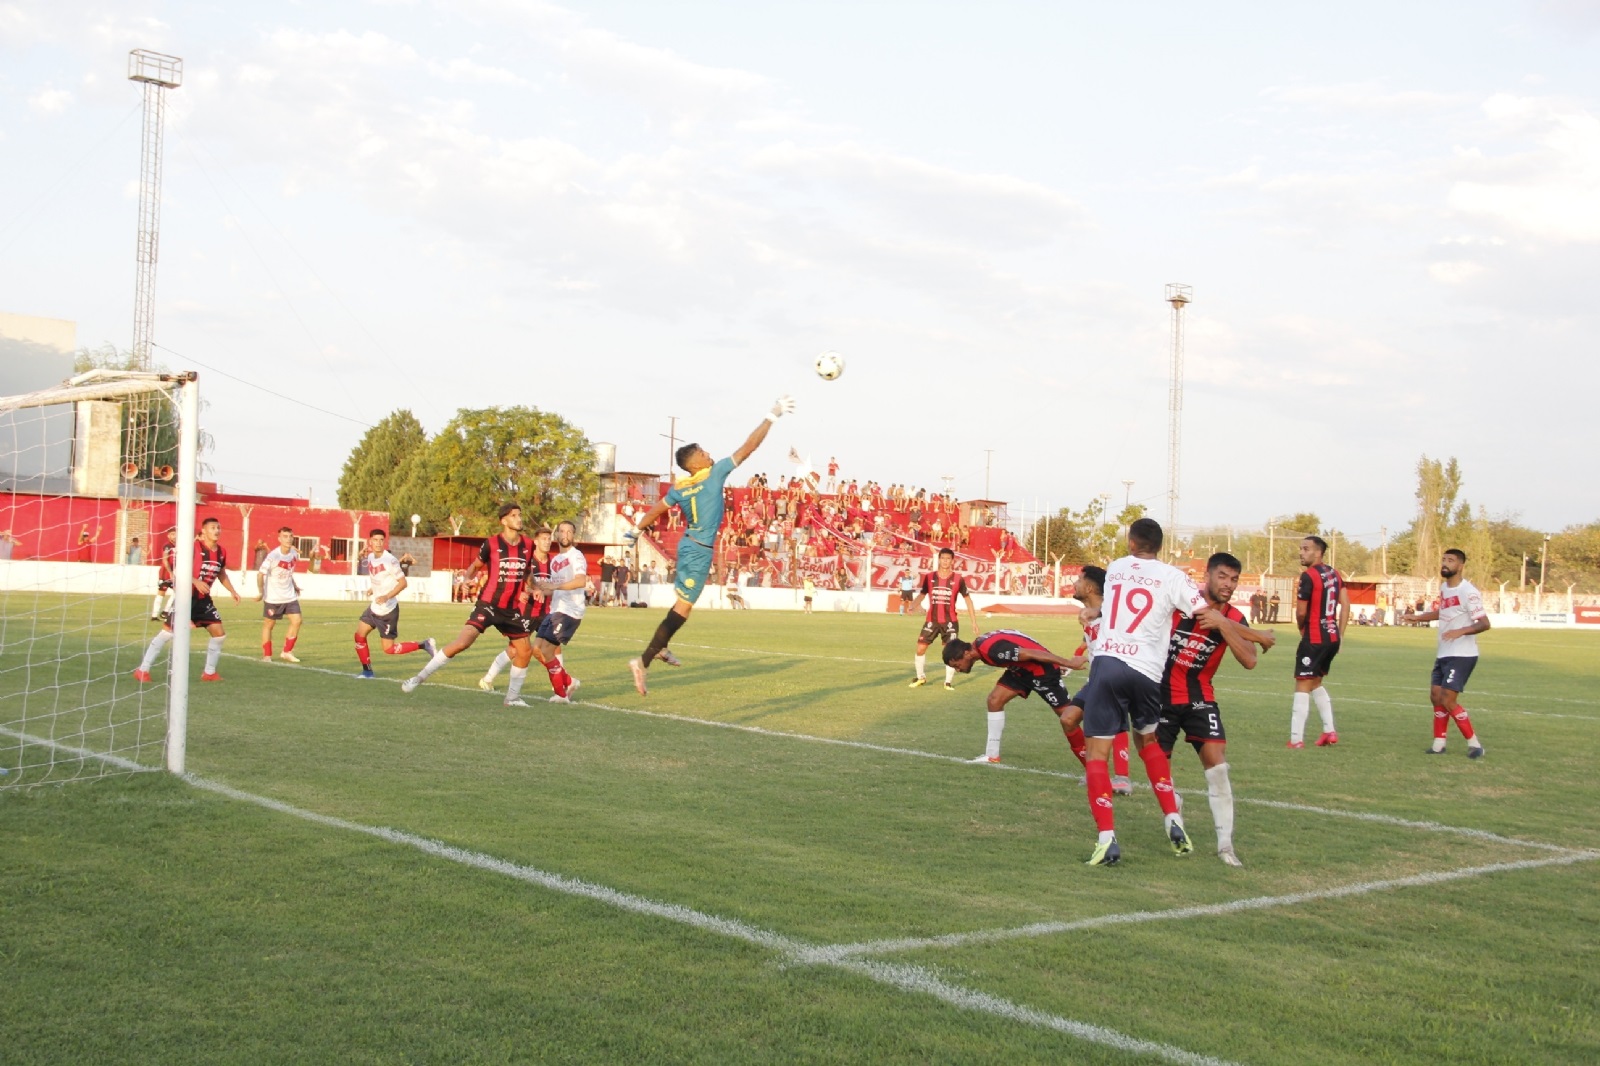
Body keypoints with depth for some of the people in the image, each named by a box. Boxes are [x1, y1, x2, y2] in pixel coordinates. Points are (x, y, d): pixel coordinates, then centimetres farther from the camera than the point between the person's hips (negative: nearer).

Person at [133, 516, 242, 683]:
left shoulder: (222, 552, 6)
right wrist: (196, 582, -30)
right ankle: (143, 670, 0)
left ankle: (209, 672, 17)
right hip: (187, 596, -6)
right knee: (168, 631, -8)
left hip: (203, 599, 6)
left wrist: (232, 591, 14)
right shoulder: (194, 547, -14)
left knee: (219, 633, 2)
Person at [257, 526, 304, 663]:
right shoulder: (273, 556, -20)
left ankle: (287, 652, 9)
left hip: (290, 596, 5)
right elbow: (260, 573, -19)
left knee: (296, 621, -4)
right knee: (268, 624, 5)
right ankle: (266, 655, 15)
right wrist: (261, 591, -25)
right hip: (273, 597, -5)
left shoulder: (294, 554, -1)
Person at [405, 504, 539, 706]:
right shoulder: (491, 544, -7)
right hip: (488, 604, -5)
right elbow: (475, 566, 7)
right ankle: (420, 677, -9)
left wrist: (524, 591, 6)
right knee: (463, 641, -20)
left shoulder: (528, 545, 4)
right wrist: (467, 578, -13)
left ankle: (513, 697, 24)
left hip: (512, 609, 5)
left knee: (525, 651, 6)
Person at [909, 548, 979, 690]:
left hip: (950, 621, -2)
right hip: (931, 620, 2)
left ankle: (948, 681, 11)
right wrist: (914, 606, -12)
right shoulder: (929, 577, -1)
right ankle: (920, 677, 21)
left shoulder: (958, 579, -6)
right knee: (920, 648, 1)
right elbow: (922, 594, 10)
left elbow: (968, 599, 2)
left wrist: (974, 621, 1)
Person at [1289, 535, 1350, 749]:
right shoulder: (1335, 574, 11)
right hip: (1332, 637, 8)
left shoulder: (1308, 576, -14)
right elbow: (1346, 605, 11)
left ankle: (1296, 739, -4)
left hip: (1314, 639, -8)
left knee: (1302, 686, -3)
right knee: (1315, 683, 22)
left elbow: (1301, 612, -13)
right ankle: (1330, 731, 18)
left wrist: (1302, 630, 7)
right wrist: (1340, 635, 13)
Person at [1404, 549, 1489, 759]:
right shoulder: (1444, 589, 10)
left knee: (1448, 700, -13)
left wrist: (1462, 631, -37)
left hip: (1462, 655, -9)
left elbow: (1484, 623, -22)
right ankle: (1439, 743, 20)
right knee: (1436, 696, 10)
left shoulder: (1468, 592, -18)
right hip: (1444, 654, 9)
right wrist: (1418, 617, 30)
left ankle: (1474, 743, 0)